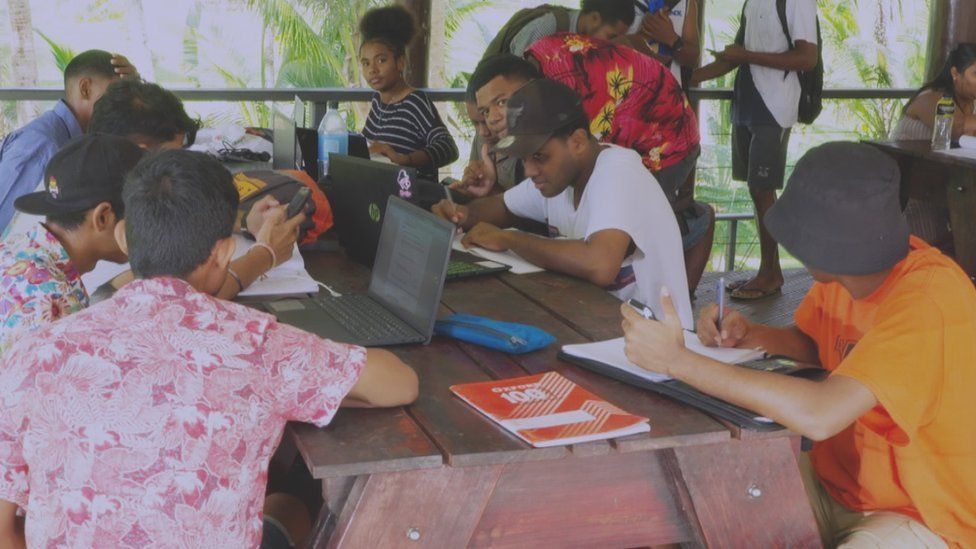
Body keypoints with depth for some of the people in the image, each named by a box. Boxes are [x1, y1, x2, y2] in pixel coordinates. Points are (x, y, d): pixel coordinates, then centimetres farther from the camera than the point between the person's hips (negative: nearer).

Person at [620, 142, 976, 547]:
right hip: (836, 481, 7)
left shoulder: (929, 299, -29)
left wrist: (676, 359, -34)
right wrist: (746, 334, -9)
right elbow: (812, 345, 13)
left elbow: (819, 415, -40)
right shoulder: (844, 272, -7)